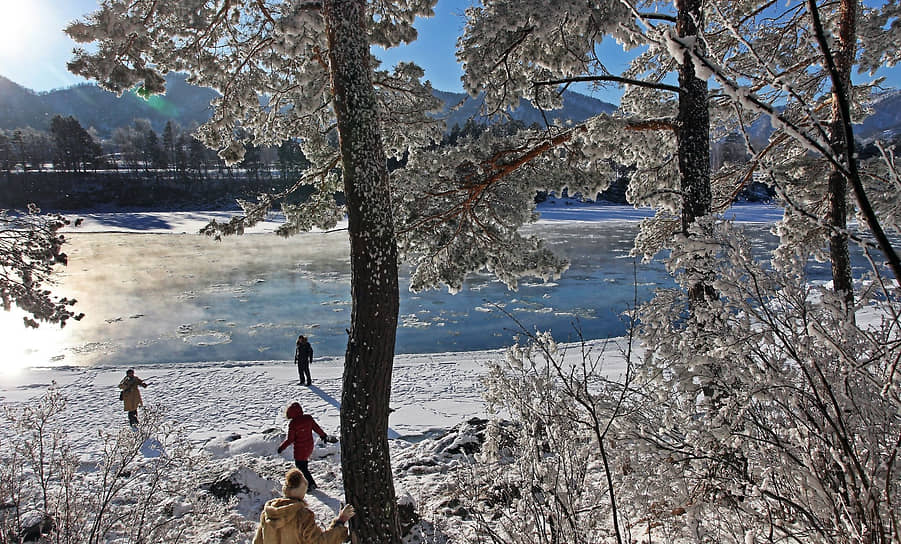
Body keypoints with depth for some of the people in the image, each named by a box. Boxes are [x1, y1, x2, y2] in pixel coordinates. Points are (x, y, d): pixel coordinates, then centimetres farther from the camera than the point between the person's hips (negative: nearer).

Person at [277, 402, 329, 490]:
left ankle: (311, 484, 10)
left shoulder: (293, 424, -21)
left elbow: (290, 440, -16)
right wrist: (324, 435, 20)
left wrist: (281, 447, -2)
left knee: (301, 467, 9)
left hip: (299, 450, -6)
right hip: (309, 447, 6)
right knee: (304, 464, 25)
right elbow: (317, 428, 3)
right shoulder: (309, 418, -8)